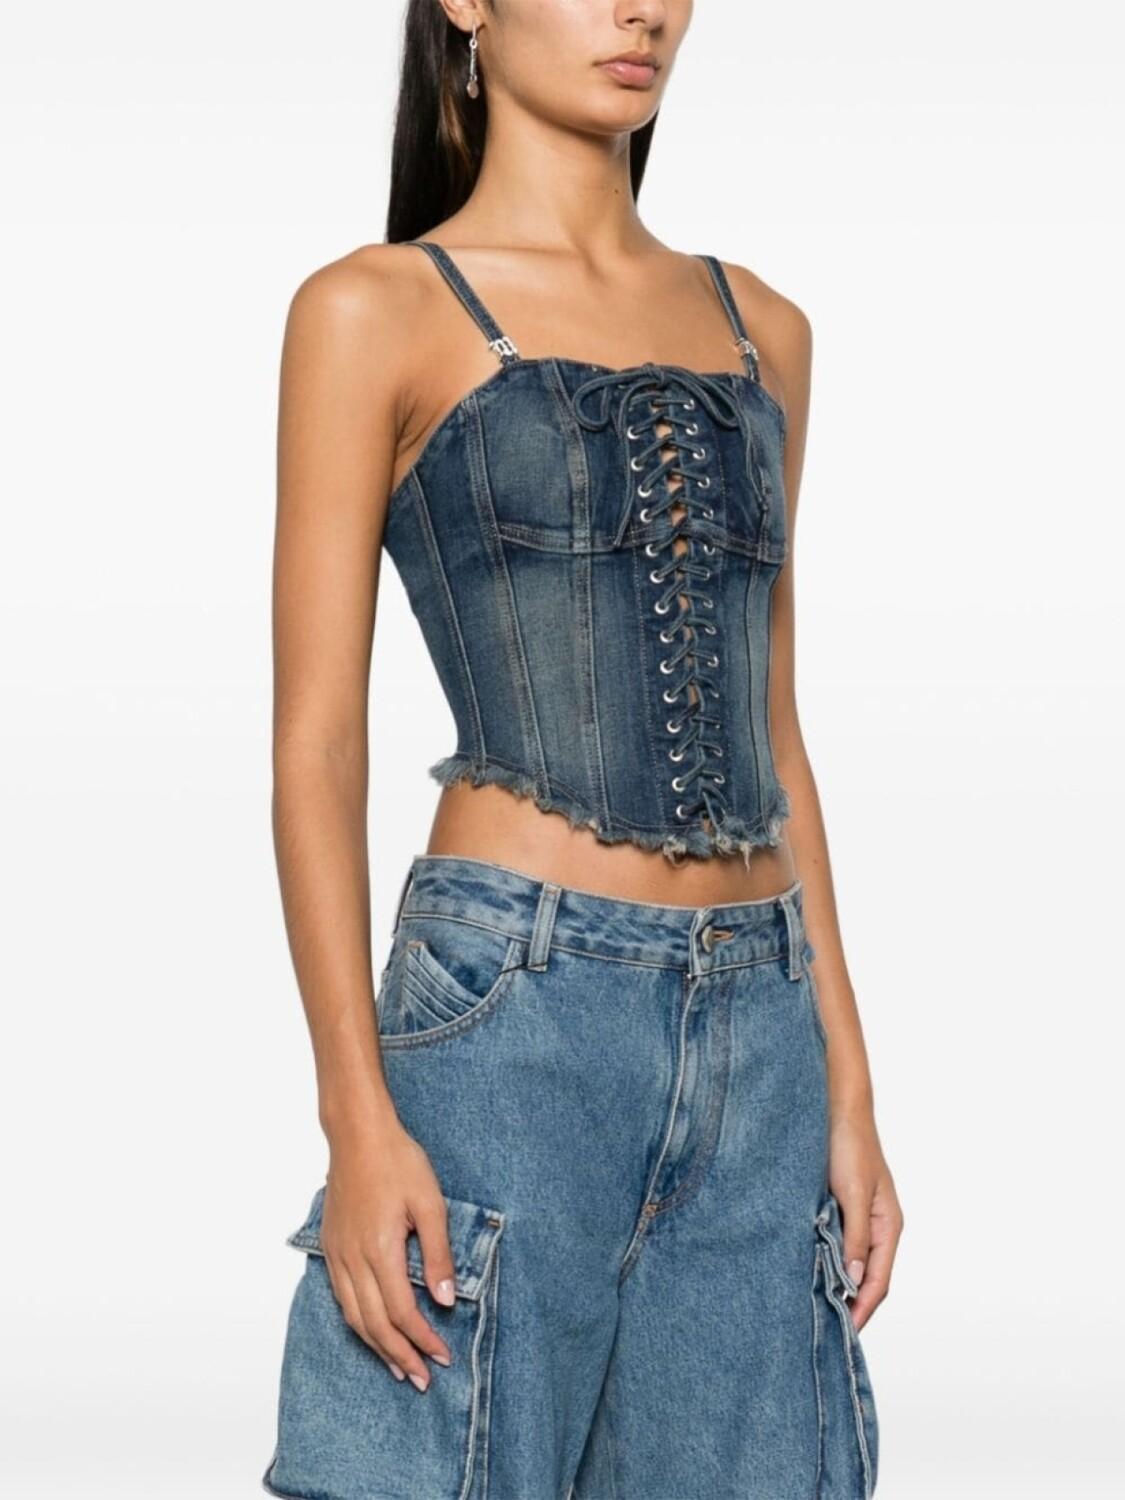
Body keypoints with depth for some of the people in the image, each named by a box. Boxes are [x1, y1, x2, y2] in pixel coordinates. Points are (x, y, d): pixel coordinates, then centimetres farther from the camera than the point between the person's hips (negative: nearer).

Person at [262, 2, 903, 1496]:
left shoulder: (760, 328, 14)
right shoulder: (376, 312, 0)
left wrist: (847, 1085, 11)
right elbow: (316, 742, -4)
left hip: (758, 1032, 5)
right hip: (515, 1006, -5)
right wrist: (358, 1119, -13)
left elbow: (769, 731, 16)